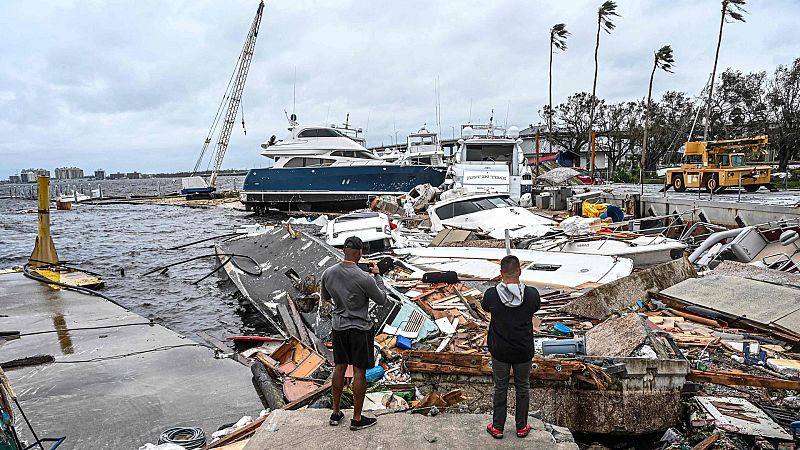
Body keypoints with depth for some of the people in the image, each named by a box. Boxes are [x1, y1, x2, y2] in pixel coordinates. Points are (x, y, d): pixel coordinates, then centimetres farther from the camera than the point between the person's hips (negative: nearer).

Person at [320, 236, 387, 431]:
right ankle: (357, 419, 17)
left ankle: (336, 413, 29)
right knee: (359, 372, 7)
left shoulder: (328, 273, -8)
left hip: (338, 326, 5)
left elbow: (325, 297, 10)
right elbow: (381, 300, -7)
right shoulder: (365, 278, -23)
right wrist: (377, 275, 0)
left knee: (339, 368, 17)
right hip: (359, 329, -5)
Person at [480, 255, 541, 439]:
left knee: (500, 388, 17)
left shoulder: (491, 294, -20)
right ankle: (522, 427, 34)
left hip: (500, 351, 0)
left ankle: (498, 427, 29)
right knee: (522, 388, 20)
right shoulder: (532, 294, -18)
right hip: (524, 351, 1)